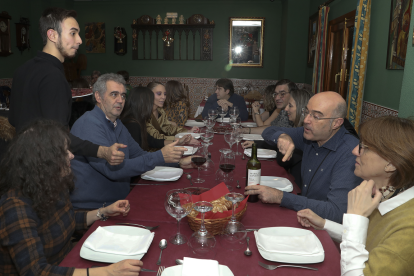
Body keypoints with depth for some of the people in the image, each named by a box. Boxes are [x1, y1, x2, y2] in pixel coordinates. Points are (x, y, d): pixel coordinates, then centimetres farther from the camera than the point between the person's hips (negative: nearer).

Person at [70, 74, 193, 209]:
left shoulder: (117, 125, 13)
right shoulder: (88, 125, -18)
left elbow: (139, 155, 18)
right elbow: (113, 169, -25)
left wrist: (178, 161, 7)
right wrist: (159, 157, -25)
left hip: (119, 201, 9)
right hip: (91, 208, -8)